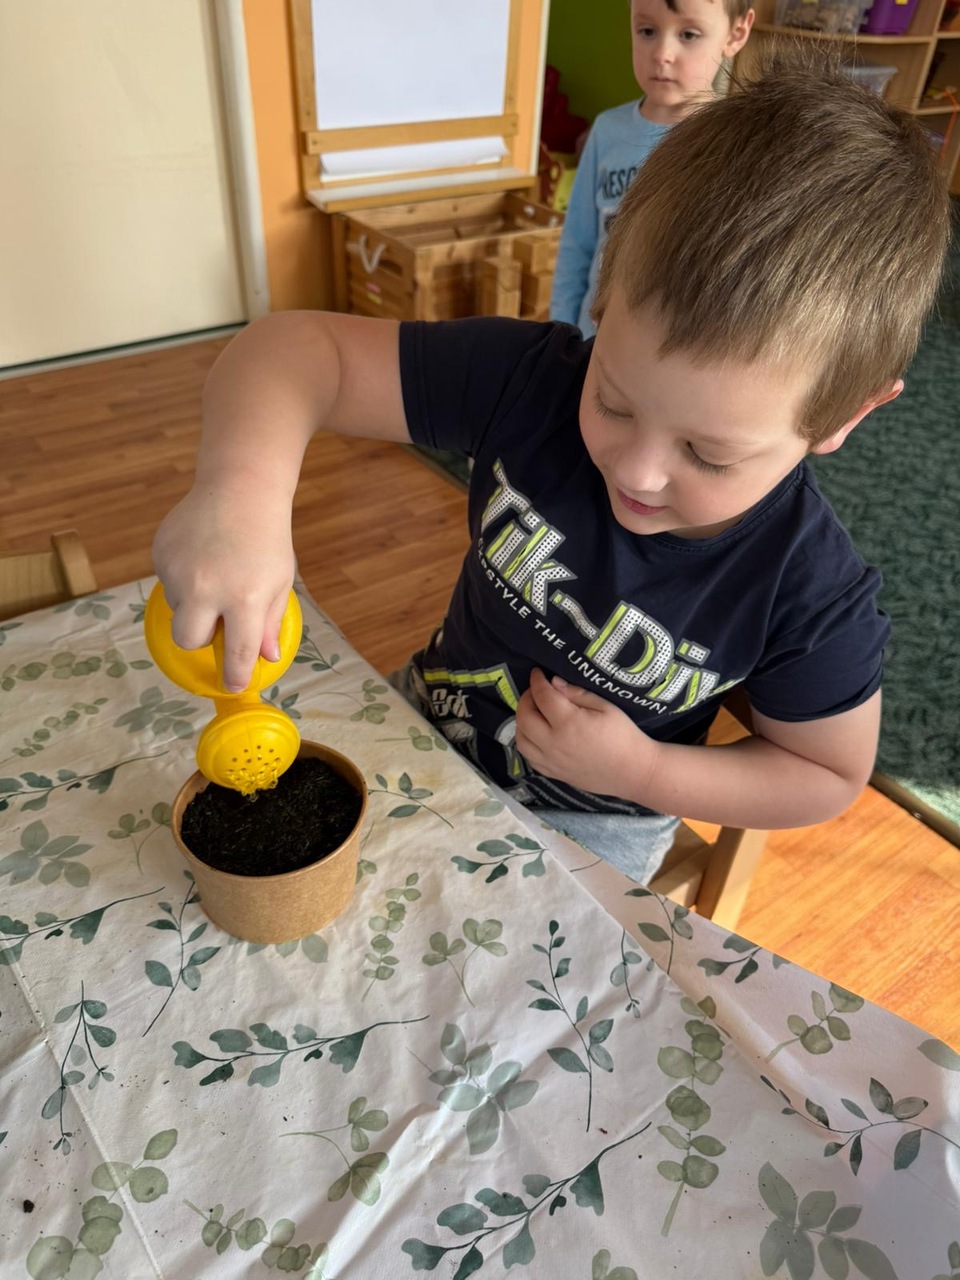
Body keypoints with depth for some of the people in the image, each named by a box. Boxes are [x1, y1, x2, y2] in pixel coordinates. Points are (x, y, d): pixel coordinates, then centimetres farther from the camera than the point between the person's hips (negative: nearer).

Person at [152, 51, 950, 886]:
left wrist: (640, 770, -25)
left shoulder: (811, 593, -29)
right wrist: (243, 488, -51)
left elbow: (829, 774, -12)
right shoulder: (532, 378, -27)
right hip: (426, 724, 3)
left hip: (590, 826, -1)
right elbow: (301, 349, -29)